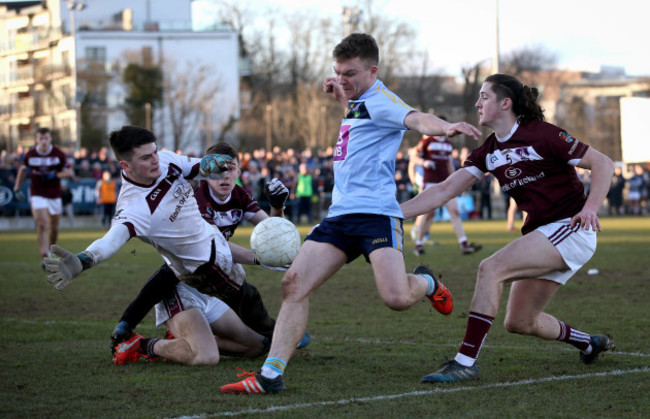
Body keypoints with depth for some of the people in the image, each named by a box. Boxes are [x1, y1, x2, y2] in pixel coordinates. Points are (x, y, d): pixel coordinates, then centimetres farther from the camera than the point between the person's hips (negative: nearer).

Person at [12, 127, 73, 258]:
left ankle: (52, 250, 37)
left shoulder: (58, 154, -7)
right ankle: (45, 257, -25)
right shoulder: (30, 155, -4)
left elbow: (69, 172, -2)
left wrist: (55, 175, -20)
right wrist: (17, 188, 12)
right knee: (41, 225, -18)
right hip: (37, 195, -2)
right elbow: (23, 169, 14)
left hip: (55, 195, 2)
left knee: (54, 228, 12)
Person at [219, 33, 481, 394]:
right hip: (340, 215, 9)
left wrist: (445, 127, -47)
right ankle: (271, 374, -8)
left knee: (396, 298, -23)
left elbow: (417, 119, -26)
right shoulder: (360, 103, 21)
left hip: (376, 213, -9)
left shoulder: (379, 99, -6)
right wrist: (341, 97, 29)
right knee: (294, 284, -6)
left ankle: (426, 283, 15)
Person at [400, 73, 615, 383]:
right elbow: (445, 190, 5)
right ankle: (590, 344, 34)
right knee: (520, 322, 9)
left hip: (570, 229, -8)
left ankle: (465, 362, -26)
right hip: (541, 234, 8)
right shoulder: (488, 152, 9)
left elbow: (603, 163, -9)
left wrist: (590, 207, -23)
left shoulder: (541, 135, -12)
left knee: (491, 268, -24)